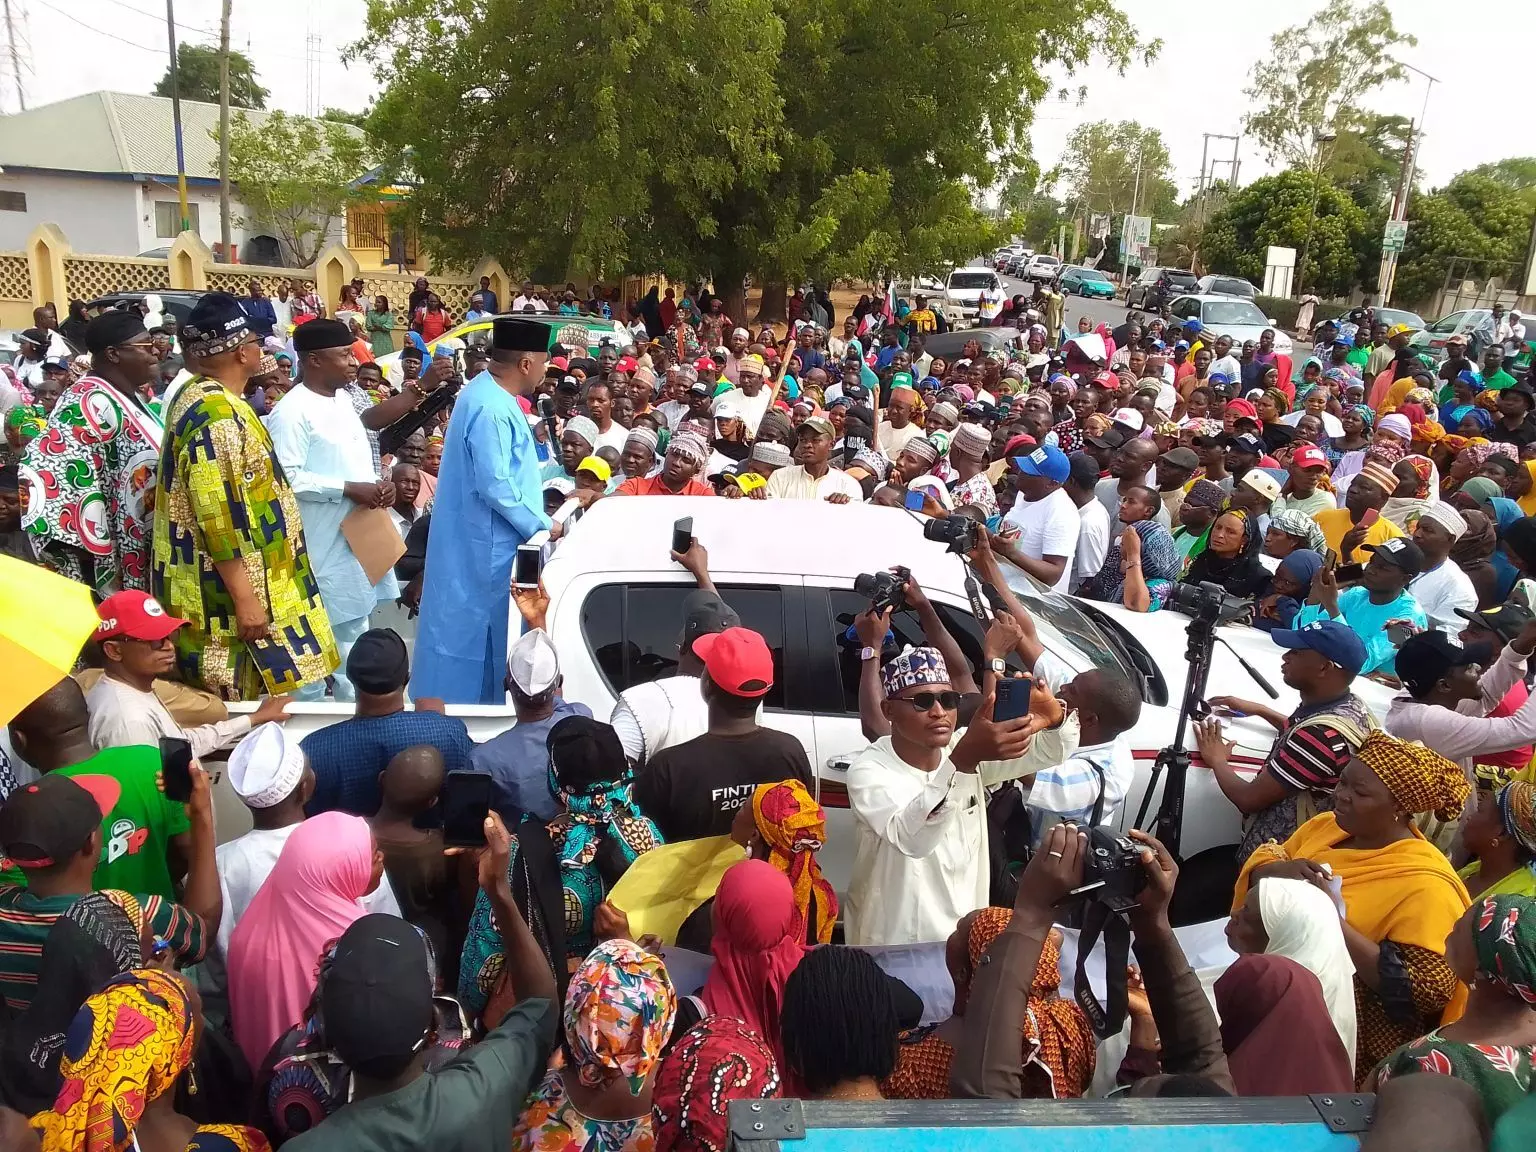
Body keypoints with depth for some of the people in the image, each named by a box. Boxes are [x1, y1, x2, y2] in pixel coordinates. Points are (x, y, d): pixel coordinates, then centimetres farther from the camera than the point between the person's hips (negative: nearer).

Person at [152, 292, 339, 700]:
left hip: (225, 582, 11)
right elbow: (218, 516, -26)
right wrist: (244, 598, -24)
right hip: (222, 594, -11)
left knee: (217, 711, 18)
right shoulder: (215, 414, -21)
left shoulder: (199, 396, 12)